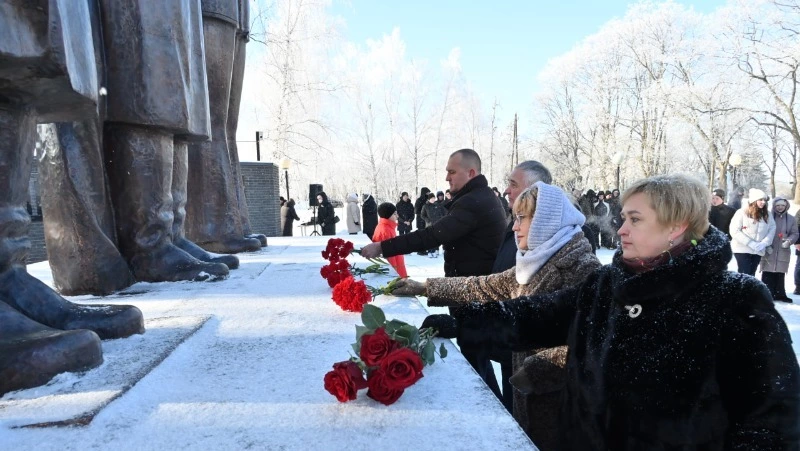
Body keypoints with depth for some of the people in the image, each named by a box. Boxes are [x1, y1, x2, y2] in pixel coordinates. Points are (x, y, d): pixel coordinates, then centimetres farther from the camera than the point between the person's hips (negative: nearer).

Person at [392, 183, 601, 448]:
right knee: (532, 442, 21)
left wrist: (534, 370, -21)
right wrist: (425, 288, 11)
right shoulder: (536, 263, 7)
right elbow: (487, 287, 11)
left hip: (558, 394, -7)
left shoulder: (581, 267, -20)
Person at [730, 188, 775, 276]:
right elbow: (734, 231, -14)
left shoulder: (767, 214, 7)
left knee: (751, 275, 10)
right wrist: (750, 243, -19)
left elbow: (772, 229, 4)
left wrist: (764, 243, -12)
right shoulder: (742, 212, -9)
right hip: (742, 249, -5)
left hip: (758, 251, 5)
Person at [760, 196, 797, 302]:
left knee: (780, 274, 11)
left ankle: (780, 294, 21)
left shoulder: (791, 219, 7)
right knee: (767, 274, -2)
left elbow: (795, 234, 9)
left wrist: (789, 241, -11)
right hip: (768, 251, -3)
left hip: (783, 252, 3)